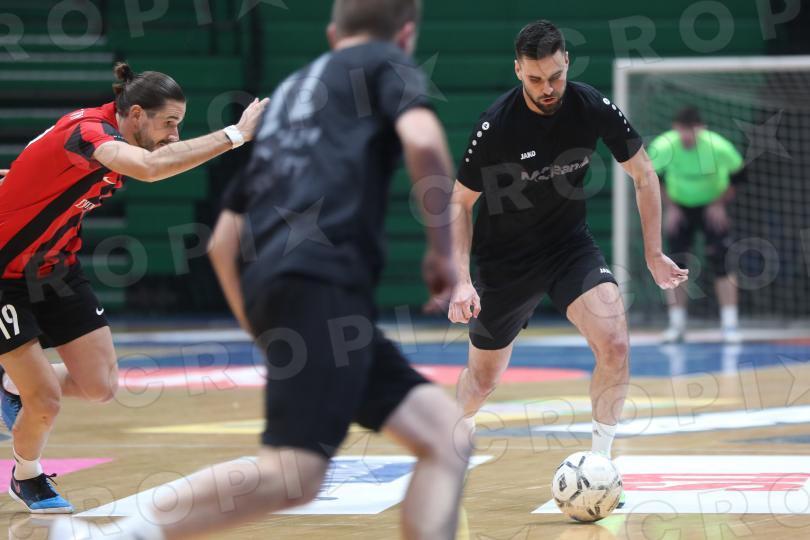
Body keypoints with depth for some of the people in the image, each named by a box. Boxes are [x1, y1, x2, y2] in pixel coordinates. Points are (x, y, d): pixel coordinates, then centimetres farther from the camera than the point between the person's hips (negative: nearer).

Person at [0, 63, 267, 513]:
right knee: (46, 402, -7)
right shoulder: (86, 130, -30)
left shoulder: (104, 131, -1)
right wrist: (235, 134, -47)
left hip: (55, 269, 9)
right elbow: (149, 167, -50)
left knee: (100, 386, -1)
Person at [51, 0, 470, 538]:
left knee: (446, 439, 4)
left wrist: (264, 330, 35)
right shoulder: (386, 63, 13)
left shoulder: (291, 92, 32)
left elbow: (223, 243, 29)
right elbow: (423, 140, -11)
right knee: (293, 474, -19)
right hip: (320, 281, -8)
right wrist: (442, 247, 1)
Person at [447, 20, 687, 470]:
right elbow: (461, 202, -10)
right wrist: (462, 279, -19)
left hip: (570, 244, 1)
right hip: (506, 259, -1)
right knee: (484, 378, 9)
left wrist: (653, 254, 0)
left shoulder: (594, 108, -16)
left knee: (614, 344, -24)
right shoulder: (495, 125, -22)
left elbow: (643, 176, 0)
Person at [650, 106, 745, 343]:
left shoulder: (719, 147, -28)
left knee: (721, 262, -13)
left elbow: (738, 177, -9)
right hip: (680, 206, 1)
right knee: (676, 264, -4)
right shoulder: (662, 147, -25)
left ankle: (730, 324, -9)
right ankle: (676, 325, 6)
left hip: (712, 207, -1)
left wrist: (719, 204, -14)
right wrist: (670, 208, -11)